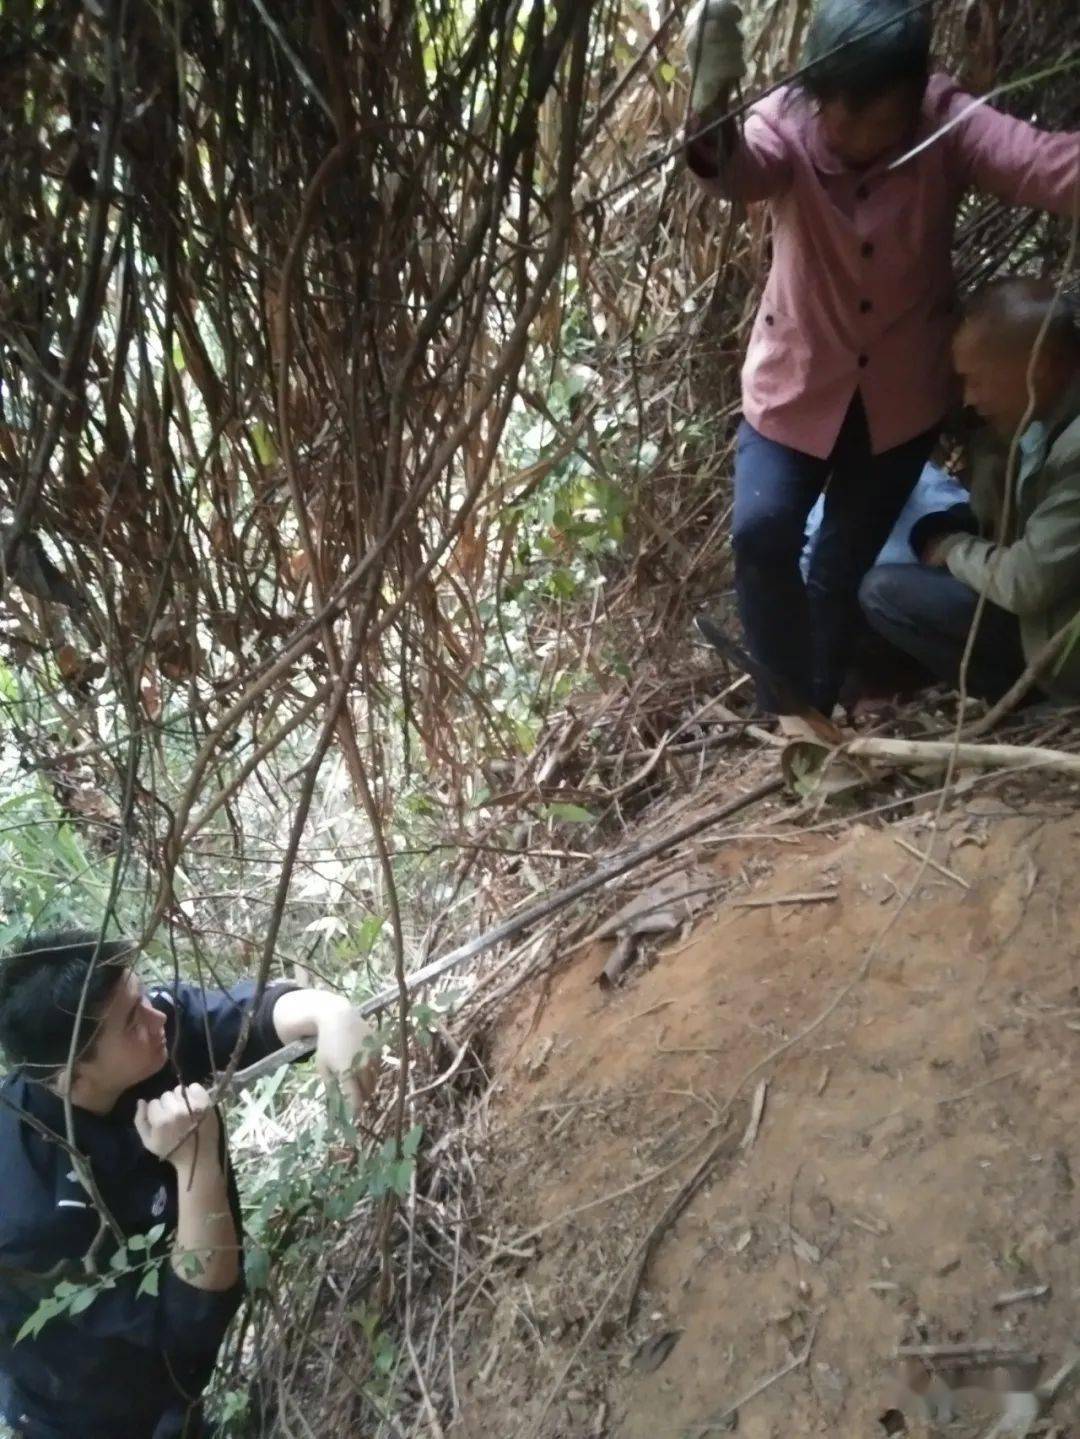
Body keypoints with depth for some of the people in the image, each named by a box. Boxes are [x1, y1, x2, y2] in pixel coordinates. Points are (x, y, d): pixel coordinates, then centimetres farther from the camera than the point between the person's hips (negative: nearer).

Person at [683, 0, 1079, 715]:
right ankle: (786, 716, 2)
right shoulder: (788, 123, -17)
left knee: (846, 564, 9)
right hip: (797, 382, -1)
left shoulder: (949, 125, -17)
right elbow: (734, 170, -39)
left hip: (903, 394, 1)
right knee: (761, 532, -20)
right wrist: (711, 101, -61)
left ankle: (816, 716, 33)